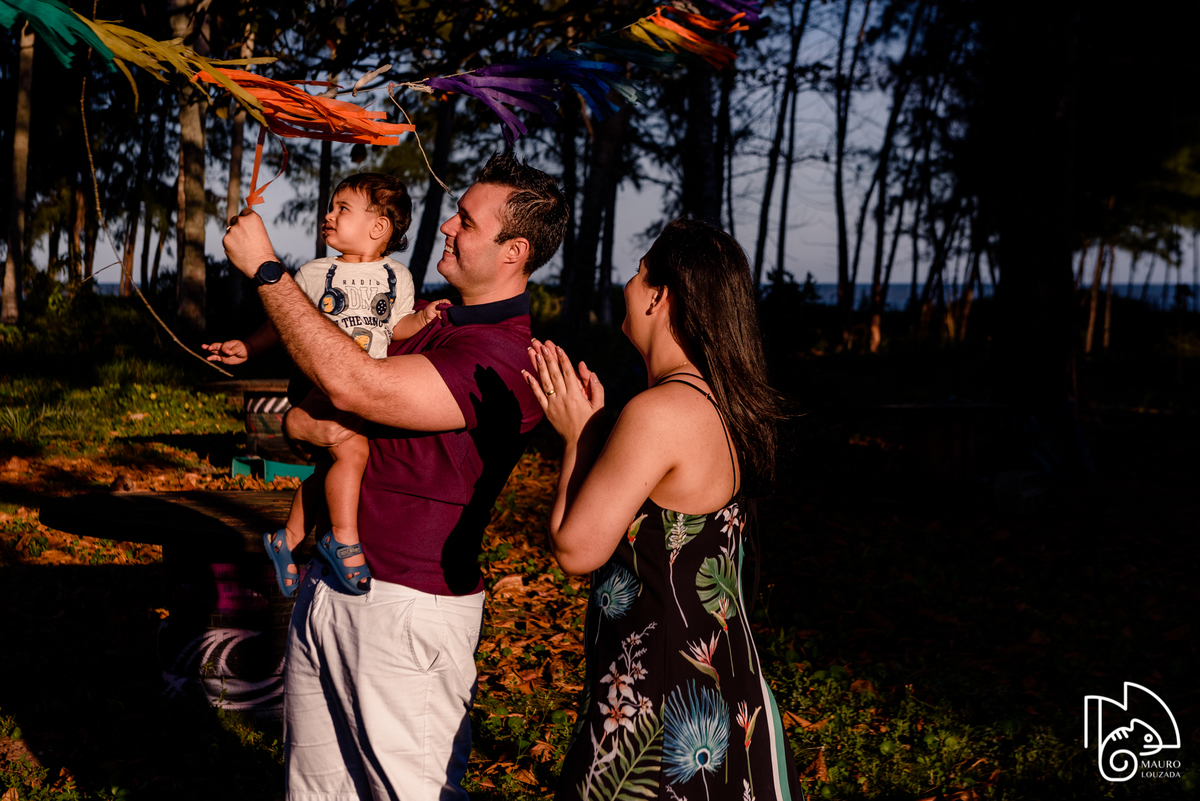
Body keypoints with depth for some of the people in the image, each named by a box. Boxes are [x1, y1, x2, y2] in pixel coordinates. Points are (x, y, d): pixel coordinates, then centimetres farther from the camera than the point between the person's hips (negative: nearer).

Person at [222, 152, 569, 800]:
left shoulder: (506, 362, -19)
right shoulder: (427, 320, 12)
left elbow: (352, 382, -26)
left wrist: (265, 267, -18)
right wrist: (301, 424, -9)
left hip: (407, 607, -9)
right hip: (325, 590, 9)